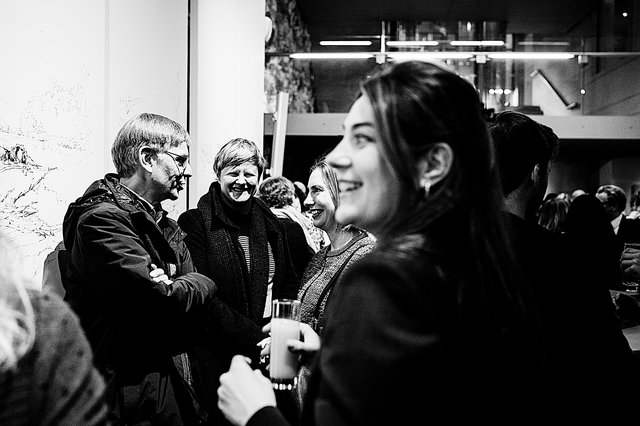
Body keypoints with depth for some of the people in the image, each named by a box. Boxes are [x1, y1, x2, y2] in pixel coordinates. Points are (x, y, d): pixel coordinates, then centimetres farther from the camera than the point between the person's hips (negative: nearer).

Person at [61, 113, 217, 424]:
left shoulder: (165, 226, 12)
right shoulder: (102, 218, -19)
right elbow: (166, 304, -26)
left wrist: (170, 288, -18)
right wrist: (200, 283, -6)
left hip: (170, 381, 8)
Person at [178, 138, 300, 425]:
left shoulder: (271, 225, 11)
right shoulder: (195, 224, -6)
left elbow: (289, 285, 16)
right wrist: (254, 337, -17)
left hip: (270, 357, 5)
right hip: (218, 355, -4)